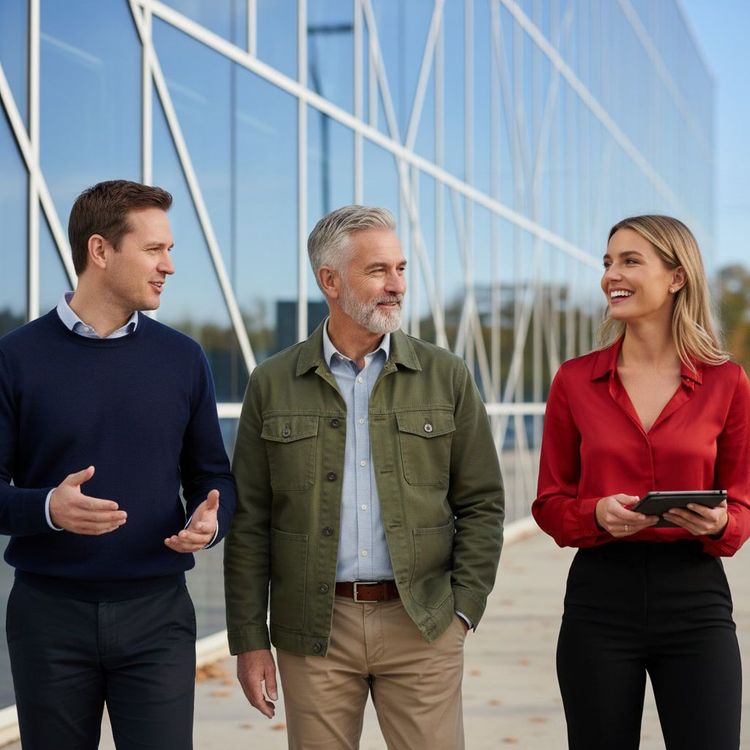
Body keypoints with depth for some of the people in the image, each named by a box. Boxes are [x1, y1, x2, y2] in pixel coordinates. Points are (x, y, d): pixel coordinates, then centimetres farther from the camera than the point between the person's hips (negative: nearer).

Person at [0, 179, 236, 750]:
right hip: (50, 612, -1)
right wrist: (47, 508, -23)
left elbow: (212, 476, 10)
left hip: (157, 613, 1)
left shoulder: (182, 359, 6)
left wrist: (209, 520, -11)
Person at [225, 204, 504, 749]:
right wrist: (250, 640, 1)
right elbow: (249, 522, 4)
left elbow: (482, 503, 7)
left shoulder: (446, 376, 5)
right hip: (313, 629, 0)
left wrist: (463, 607, -2)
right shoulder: (272, 385, 4)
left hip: (423, 625, 0)